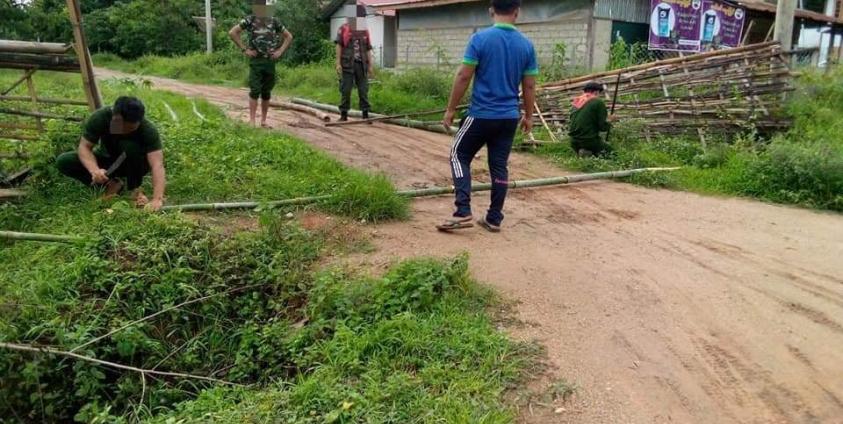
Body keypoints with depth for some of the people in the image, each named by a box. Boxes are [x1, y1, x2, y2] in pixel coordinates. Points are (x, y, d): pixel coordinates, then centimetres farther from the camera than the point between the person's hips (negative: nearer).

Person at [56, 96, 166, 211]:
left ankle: (135, 189, -14)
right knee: (63, 161, -19)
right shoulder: (100, 118, -25)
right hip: (108, 160, 3)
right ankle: (111, 184, -6)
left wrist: (157, 199, -52)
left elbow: (157, 165, -40)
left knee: (130, 146, -36)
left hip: (136, 165, -3)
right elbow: (84, 147, -23)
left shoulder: (148, 130, -32)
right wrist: (94, 170, -43)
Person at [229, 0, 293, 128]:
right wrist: (244, 49, -6)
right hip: (256, 61, -3)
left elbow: (289, 36, 14)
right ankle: (252, 120, -5)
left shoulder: (274, 21, 5)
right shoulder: (250, 20, -2)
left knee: (266, 92, 7)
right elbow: (232, 32, -2)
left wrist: (280, 51, 3)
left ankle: (263, 121, 14)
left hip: (270, 61, 3)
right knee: (255, 91, -8)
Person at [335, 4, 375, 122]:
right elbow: (339, 46, -2)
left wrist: (371, 65, 6)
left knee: (363, 90, 2)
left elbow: (368, 49, 12)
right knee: (346, 90, 0)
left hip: (361, 64, 3)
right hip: (347, 64, -3)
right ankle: (344, 114, 8)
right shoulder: (343, 29, 1)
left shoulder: (365, 31, 12)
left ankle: (365, 113, 7)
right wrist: (338, 63, -9)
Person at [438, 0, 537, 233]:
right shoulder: (526, 45, 3)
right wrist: (528, 116, 18)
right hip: (509, 117, 4)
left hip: (481, 114, -4)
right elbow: (529, 86, 6)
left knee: (459, 156, 9)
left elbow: (463, 77, -10)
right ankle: (494, 218, 16)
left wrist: (451, 109, -1)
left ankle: (463, 212, -1)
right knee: (499, 166, 10)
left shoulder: (480, 38, -9)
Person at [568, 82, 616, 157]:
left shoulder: (576, 102, 10)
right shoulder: (598, 102, -8)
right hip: (589, 141, -6)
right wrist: (609, 121, 14)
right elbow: (603, 127, -9)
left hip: (573, 142, 6)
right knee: (609, 149, 17)